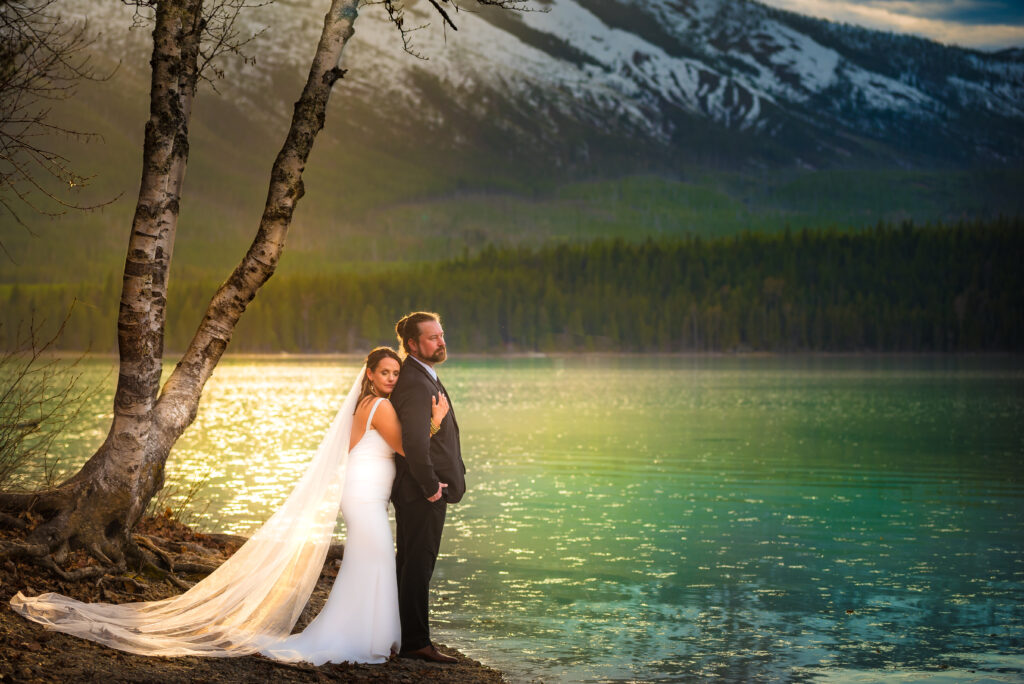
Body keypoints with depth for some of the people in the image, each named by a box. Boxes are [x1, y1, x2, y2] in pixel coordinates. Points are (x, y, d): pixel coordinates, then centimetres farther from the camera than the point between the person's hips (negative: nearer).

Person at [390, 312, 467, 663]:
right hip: (421, 492, -11)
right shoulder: (416, 384, -22)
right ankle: (415, 641, 4)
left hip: (418, 491, 11)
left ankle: (404, 635, 30)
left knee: (410, 564, 18)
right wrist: (430, 485, -21)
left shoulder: (418, 376, 13)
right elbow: (415, 442, -31)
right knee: (418, 565, -3)